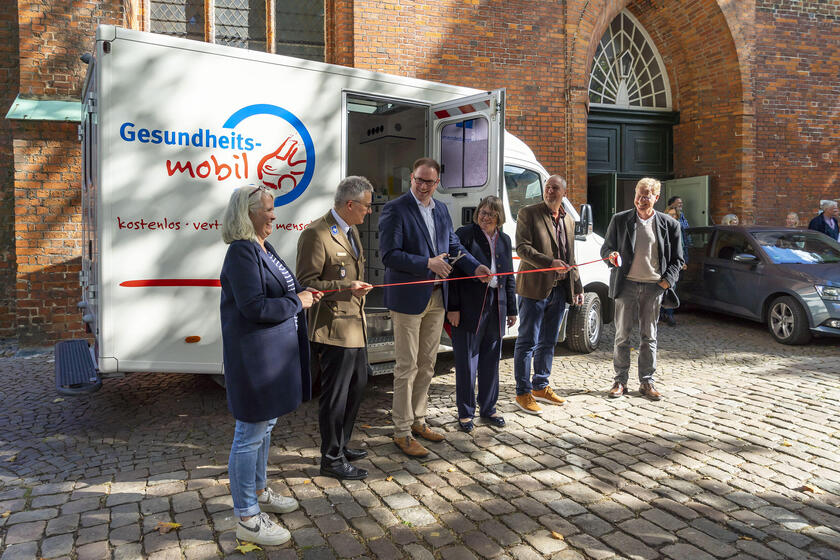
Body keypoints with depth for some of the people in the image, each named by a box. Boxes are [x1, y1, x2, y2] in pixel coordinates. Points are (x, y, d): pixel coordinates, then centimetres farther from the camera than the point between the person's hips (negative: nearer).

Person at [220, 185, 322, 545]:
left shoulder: (263, 248, 12)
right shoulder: (242, 252, -19)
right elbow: (254, 306, -25)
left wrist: (303, 295, 5)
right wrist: (297, 302, -15)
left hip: (274, 353, 10)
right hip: (254, 355, -10)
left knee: (265, 426, 22)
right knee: (250, 434, 0)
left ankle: (258, 492, 40)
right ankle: (247, 519, 12)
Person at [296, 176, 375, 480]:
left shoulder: (351, 231, 14)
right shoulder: (316, 234, -17)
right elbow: (305, 283, -18)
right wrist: (344, 287, -27)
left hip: (355, 326, 10)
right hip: (334, 329, -10)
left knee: (357, 386, 19)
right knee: (335, 395, 0)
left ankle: (341, 446, 36)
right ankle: (331, 459, 15)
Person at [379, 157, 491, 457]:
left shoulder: (441, 210, 12)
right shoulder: (394, 210, -10)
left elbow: (454, 246, 18)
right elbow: (389, 255, -17)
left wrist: (475, 266, 1)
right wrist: (427, 264, -23)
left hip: (436, 297, 7)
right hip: (408, 299, -7)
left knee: (427, 364, 16)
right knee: (407, 367, -1)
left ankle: (417, 420, 31)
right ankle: (402, 432, 10)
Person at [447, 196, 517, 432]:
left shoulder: (504, 240, 14)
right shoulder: (464, 235, -4)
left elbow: (510, 276, 19)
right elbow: (453, 271, -8)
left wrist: (512, 309, 16)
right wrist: (453, 307, -13)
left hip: (496, 307, 5)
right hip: (469, 307, -5)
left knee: (491, 360, 13)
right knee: (467, 361, 1)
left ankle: (488, 408, 26)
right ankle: (465, 412, 12)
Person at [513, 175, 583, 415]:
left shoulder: (568, 221, 16)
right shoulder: (528, 213, -3)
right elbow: (522, 248, -13)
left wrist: (578, 287, 16)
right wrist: (549, 262, -24)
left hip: (560, 289, 7)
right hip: (535, 287, -6)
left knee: (548, 342, 14)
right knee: (527, 342, -2)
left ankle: (540, 387, 26)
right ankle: (523, 393, 5)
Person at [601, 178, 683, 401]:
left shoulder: (669, 224, 5)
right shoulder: (620, 220, 4)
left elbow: (677, 259, 11)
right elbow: (606, 248, 9)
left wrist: (668, 280, -3)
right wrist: (611, 256, -14)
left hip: (653, 287, 1)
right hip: (626, 284, -1)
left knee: (649, 336, 7)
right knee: (622, 335, 2)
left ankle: (647, 382, 16)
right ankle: (620, 381, 12)